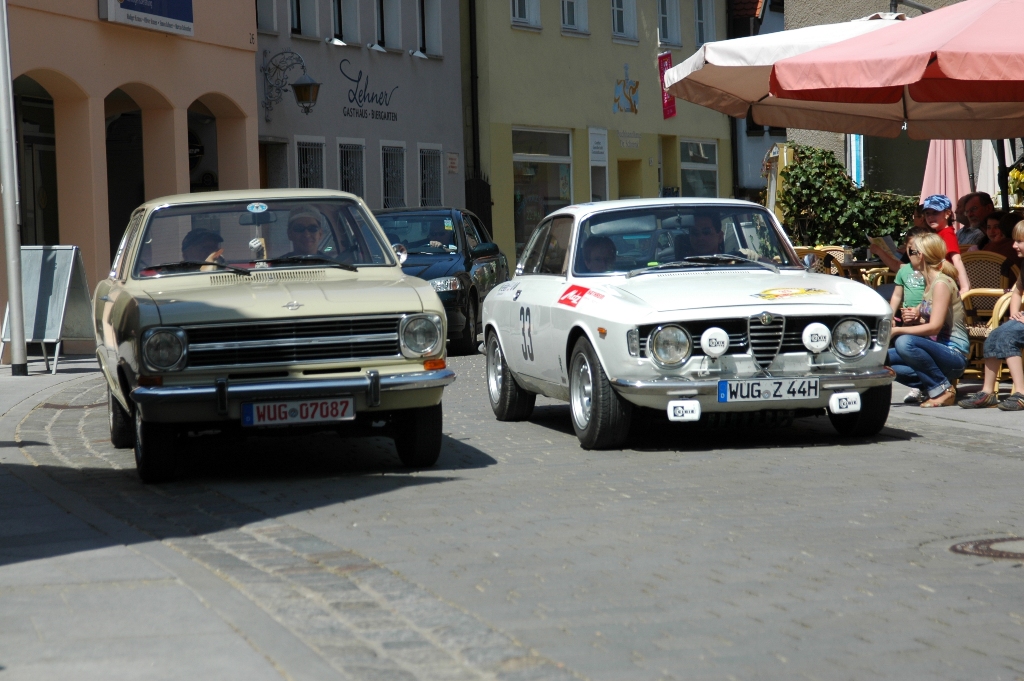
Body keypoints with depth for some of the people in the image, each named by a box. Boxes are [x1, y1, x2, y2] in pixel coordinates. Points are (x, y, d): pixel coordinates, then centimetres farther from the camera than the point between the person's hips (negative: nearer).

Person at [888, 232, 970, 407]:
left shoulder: (942, 283, -14)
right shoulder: (929, 282, 14)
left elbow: (934, 327, -22)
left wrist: (898, 330, -20)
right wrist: (912, 318, -2)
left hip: (954, 355, -9)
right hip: (938, 350, 9)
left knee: (904, 342, -34)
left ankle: (943, 389, -17)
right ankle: (929, 386, 2)